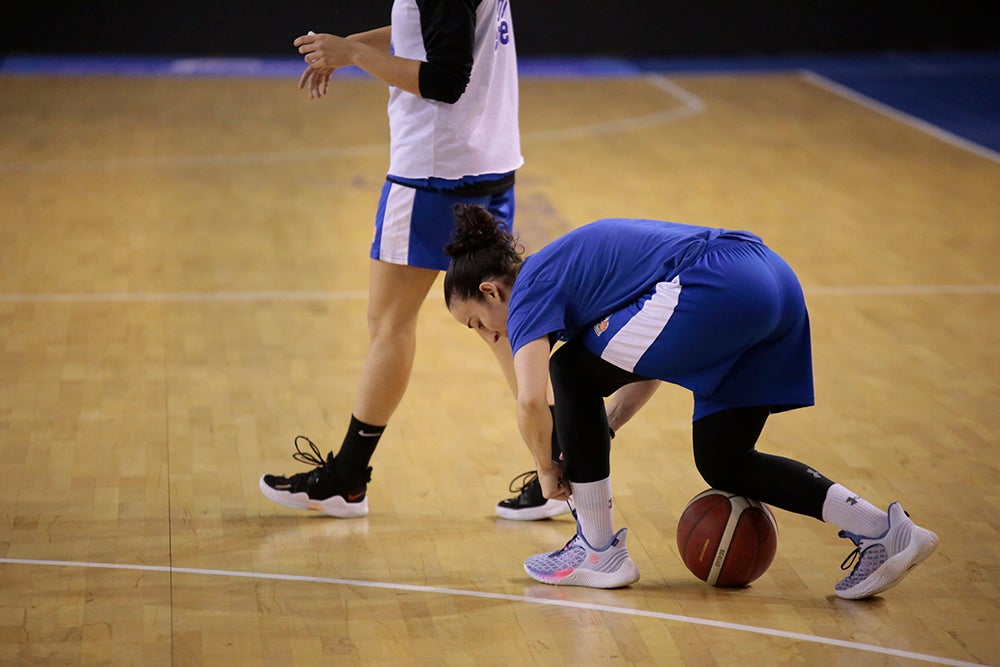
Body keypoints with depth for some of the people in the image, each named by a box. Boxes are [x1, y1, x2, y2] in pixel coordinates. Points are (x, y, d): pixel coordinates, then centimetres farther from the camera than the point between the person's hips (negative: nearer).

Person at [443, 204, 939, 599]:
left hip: (716, 288, -10)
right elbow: (650, 366, 33)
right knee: (723, 463, 16)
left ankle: (599, 552, 14)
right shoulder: (566, 266, 30)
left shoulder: (531, 287, 4)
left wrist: (547, 469, 8)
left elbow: (531, 401, -9)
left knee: (572, 372, 8)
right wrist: (596, 433, 26)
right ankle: (884, 531, 8)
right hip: (775, 280, 10)